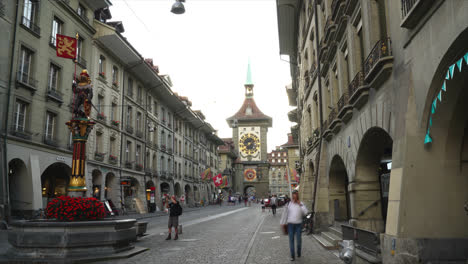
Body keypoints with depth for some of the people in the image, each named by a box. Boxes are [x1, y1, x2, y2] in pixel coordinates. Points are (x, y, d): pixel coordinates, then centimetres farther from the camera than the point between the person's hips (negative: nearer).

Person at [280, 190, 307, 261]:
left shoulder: (301, 204, 0)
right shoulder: (289, 204, 0)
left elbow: (305, 212, -13)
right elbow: (285, 214, 4)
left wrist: (300, 204, -17)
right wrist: (282, 223, 4)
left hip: (298, 224, 0)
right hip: (290, 224, 0)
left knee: (299, 240, 1)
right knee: (291, 240, 0)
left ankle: (299, 252, 29)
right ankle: (292, 256, 8)